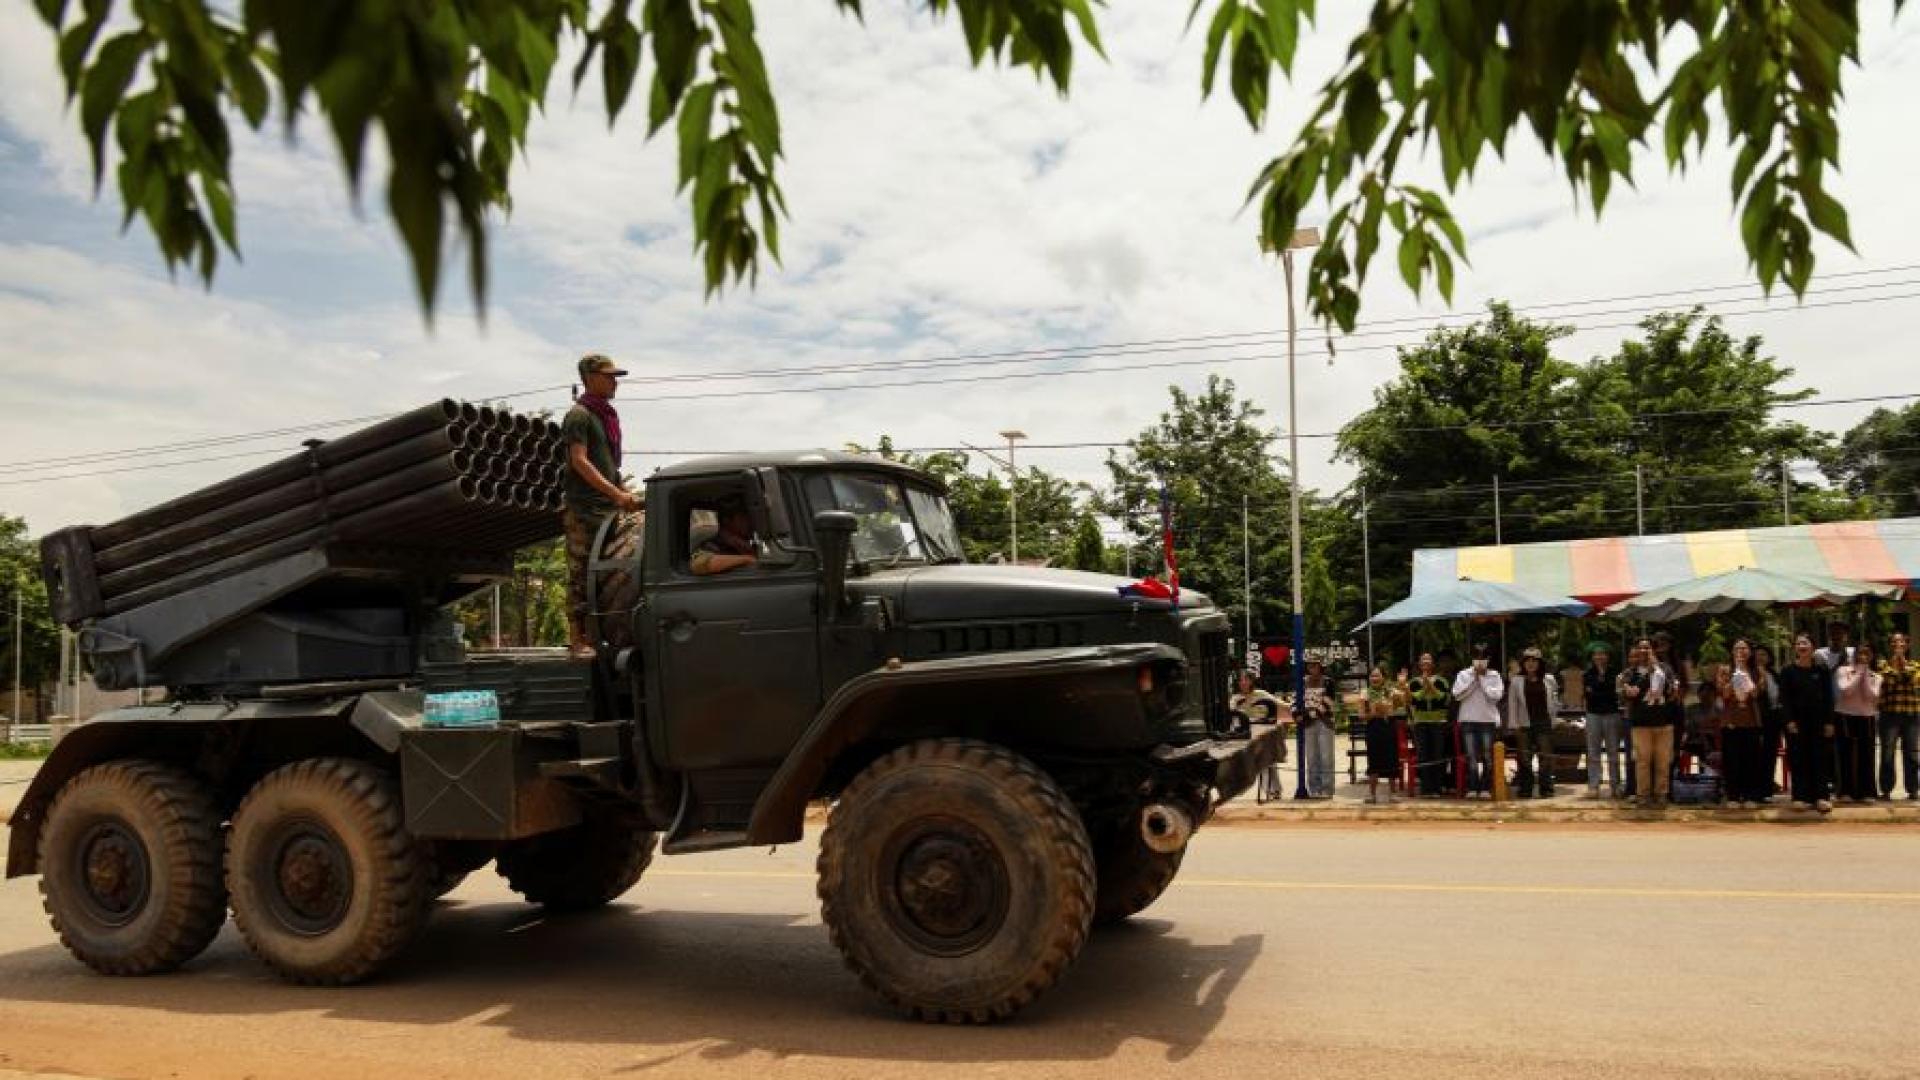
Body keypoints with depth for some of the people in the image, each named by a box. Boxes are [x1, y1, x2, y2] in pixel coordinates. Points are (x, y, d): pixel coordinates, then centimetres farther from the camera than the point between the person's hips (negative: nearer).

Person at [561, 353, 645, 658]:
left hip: (607, 506, 8)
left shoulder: (607, 415, 19)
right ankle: (578, 638, -5)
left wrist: (624, 496, 17)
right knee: (581, 573, -7)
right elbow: (580, 462, -17)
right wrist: (616, 493, -24)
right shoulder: (578, 415, -7)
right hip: (583, 506, -8)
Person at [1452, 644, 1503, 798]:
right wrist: (1473, 680, -6)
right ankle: (1472, 787, 4)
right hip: (1468, 720, 1)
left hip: (1488, 720, 0)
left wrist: (1482, 680, -6)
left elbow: (1496, 695, -9)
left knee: (1488, 756, 0)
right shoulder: (1464, 674, 6)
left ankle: (1486, 787, 6)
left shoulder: (1494, 675, 4)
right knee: (1471, 756, 1)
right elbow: (1457, 694, -4)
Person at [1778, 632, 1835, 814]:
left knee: (1820, 758, -1)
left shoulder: (1822, 670, 6)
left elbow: (1828, 697, 5)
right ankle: (1800, 797, 2)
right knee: (1799, 758, -1)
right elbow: (1784, 698, -2)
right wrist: (1789, 720, -11)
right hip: (1797, 720, -1)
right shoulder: (1787, 671, 2)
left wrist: (1829, 722, -2)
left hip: (1818, 721, 1)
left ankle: (1820, 796, 0)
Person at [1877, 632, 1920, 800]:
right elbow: (1886, 678, -12)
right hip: (1889, 715, -2)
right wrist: (1893, 660, -7)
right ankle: (1886, 790, 5)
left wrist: (1901, 659, -4)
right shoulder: (1883, 664, 6)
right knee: (1887, 754, -1)